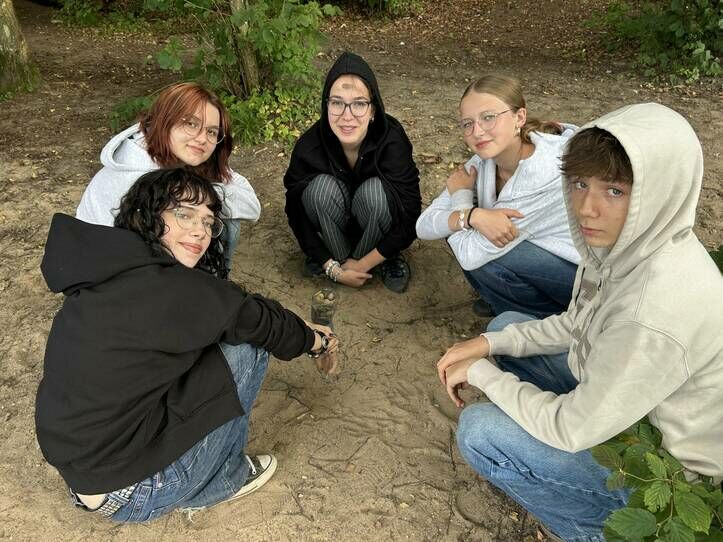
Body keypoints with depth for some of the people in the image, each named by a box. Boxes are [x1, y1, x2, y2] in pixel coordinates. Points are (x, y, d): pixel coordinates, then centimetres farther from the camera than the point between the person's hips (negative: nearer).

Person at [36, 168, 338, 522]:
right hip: (125, 495, -8)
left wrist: (300, 332, 15)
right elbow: (256, 321, -9)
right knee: (247, 349, -6)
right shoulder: (167, 289, -25)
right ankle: (219, 482, 13)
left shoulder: (113, 270, 1)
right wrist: (319, 341, 10)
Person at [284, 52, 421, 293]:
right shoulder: (309, 147, -25)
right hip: (334, 225, 1)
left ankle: (390, 259, -7)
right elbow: (297, 214, -14)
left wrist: (363, 264, -20)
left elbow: (410, 214, -22)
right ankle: (338, 258, -7)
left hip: (378, 221, -1)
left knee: (374, 190, -33)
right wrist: (332, 268, -18)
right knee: (322, 186, -29)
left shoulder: (392, 142, -29)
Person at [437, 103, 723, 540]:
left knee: (479, 430, -16)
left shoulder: (657, 312, -39)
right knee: (506, 325, 8)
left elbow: (571, 429, -28)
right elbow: (579, 326, 5)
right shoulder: (635, 242, -13)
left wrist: (482, 373, -14)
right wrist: (491, 344, -5)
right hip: (618, 406, 8)